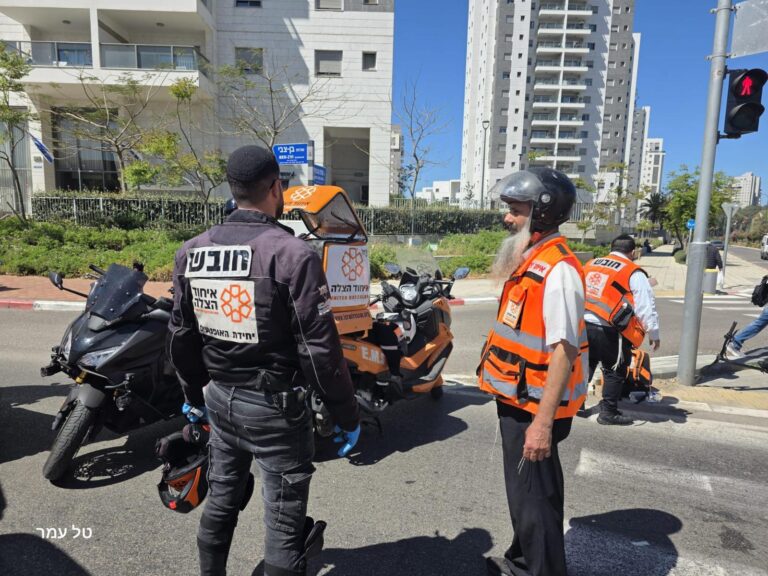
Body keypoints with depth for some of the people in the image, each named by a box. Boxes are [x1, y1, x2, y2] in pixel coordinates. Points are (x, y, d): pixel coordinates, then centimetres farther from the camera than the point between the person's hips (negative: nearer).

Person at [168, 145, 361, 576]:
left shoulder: (191, 252, 1)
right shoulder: (292, 254, -19)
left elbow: (182, 338, 9)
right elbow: (320, 350, -19)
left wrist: (194, 395, 23)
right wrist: (348, 416, -8)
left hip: (221, 399, 7)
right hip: (275, 406, -6)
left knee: (222, 499, 26)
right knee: (284, 523, 9)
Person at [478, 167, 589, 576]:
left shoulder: (557, 270, -22)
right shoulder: (528, 261, 9)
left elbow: (564, 351, -26)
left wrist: (543, 422, -26)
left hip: (534, 407, -10)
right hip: (517, 401, 10)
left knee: (533, 498, 6)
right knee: (527, 491, 24)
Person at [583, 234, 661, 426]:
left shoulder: (590, 265, 14)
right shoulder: (634, 273, -2)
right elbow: (646, 307, -2)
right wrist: (654, 334, 8)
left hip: (582, 325, 6)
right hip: (608, 331, -5)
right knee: (615, 372, 10)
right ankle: (608, 412, 16)